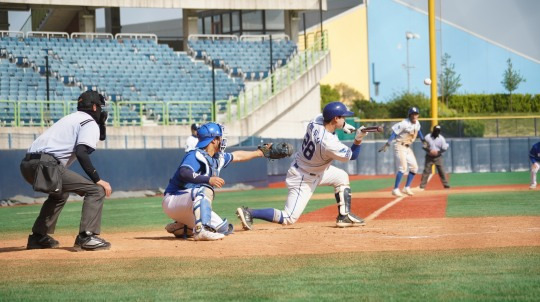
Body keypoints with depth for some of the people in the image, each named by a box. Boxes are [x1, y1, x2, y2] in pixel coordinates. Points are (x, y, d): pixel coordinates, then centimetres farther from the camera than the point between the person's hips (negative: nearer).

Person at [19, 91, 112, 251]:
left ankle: (38, 237, 33)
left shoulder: (70, 118, 31)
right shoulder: (90, 122, 3)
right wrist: (98, 180, -13)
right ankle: (86, 237, -16)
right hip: (46, 165, -9)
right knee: (96, 190, -7)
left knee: (59, 193, 37)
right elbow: (81, 153, -13)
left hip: (27, 165, 9)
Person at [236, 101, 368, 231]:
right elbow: (352, 156, -16)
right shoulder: (329, 144, -34)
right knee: (288, 219, -7)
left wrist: (343, 125, 4)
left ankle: (344, 216, 24)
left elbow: (327, 119, 15)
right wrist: (358, 139, -21)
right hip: (304, 180, -10)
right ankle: (248, 212, -9)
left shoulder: (317, 120, -13)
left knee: (342, 177, 21)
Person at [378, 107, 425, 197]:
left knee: (414, 167, 7)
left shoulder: (417, 123, 4)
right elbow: (395, 132, -23)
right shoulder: (404, 123, -20)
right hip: (400, 146, -9)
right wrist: (387, 145, -31)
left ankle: (407, 188, 16)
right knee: (403, 167, -17)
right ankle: (395, 189, -14)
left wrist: (423, 140, 30)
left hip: (408, 147, 9)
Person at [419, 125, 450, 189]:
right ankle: (422, 186, 0)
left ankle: (446, 185, 7)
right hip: (429, 157, 0)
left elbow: (444, 148, -5)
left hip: (438, 157, 0)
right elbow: (424, 146, -4)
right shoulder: (427, 137, -6)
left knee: (441, 171, 0)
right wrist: (429, 151, -19)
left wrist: (438, 152, -18)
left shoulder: (441, 138, -6)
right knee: (426, 171, -4)